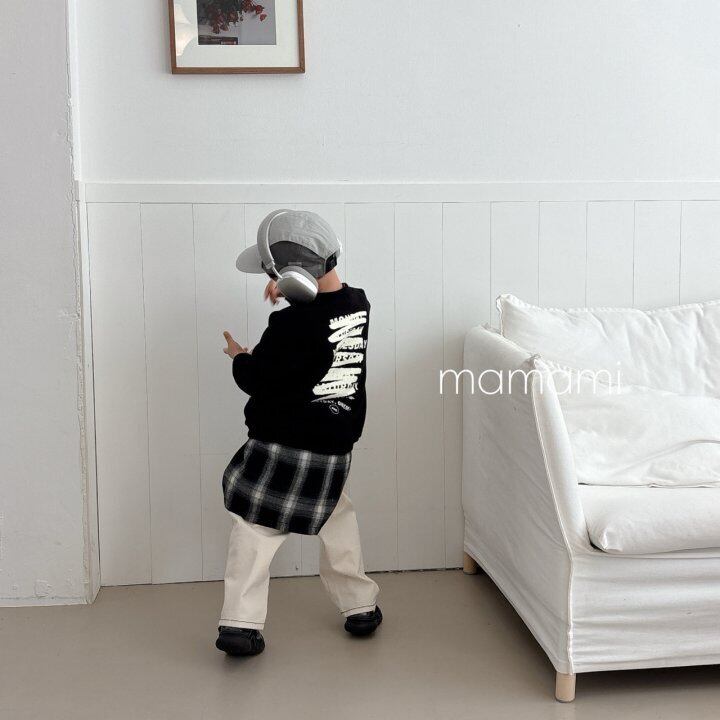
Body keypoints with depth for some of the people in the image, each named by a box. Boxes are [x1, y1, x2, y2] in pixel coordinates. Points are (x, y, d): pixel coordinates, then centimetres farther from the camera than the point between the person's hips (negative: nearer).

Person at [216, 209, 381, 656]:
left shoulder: (291, 325, -22)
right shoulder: (358, 304, -2)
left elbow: (256, 380, -11)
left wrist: (238, 356, 8)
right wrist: (294, 290, 10)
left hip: (282, 446, -6)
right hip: (335, 447, 6)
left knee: (254, 532, 6)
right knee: (338, 523, 23)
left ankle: (241, 624, 6)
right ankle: (361, 608, 30)